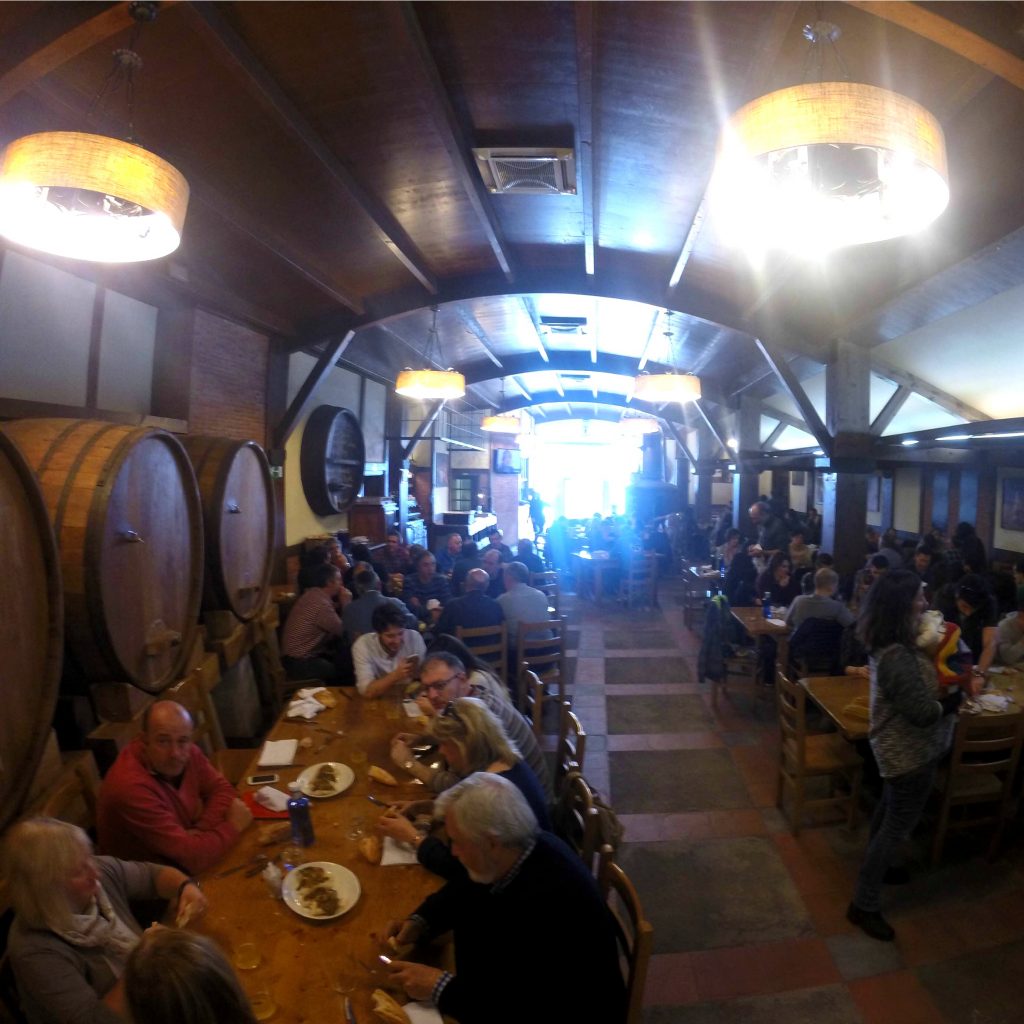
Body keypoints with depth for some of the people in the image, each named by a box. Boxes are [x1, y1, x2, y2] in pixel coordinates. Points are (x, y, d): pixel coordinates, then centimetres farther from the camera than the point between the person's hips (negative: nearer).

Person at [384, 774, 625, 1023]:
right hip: (520, 987, 7)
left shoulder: (552, 901, -36)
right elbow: (463, 890, 8)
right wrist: (419, 922, -7)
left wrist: (441, 987, -28)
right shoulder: (525, 850, -11)